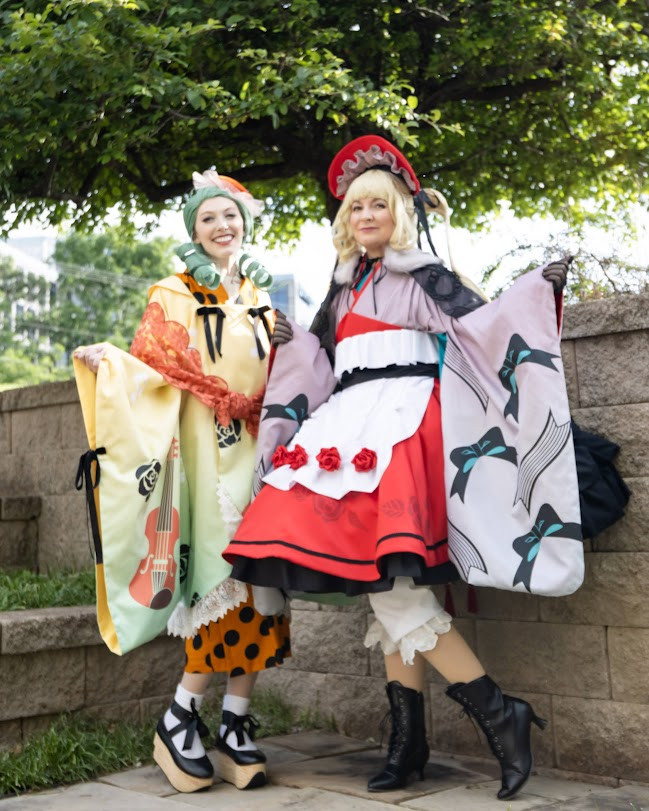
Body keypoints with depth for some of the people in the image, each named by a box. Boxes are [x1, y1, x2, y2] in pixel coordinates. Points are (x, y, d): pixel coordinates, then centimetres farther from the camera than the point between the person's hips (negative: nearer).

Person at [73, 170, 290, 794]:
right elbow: (155, 371, 0)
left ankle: (236, 721, 6)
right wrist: (108, 363, -17)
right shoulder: (174, 297, 8)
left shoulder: (267, 293, 19)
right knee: (226, 572, -12)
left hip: (262, 444, 4)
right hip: (207, 446, -4)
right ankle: (181, 714, 2)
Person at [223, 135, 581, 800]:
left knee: (388, 580, -18)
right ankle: (407, 739, 8)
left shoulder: (422, 273, 5)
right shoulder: (344, 286, 22)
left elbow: (481, 320, -8)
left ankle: (497, 712, -10)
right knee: (384, 585, 3)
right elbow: (324, 367, 27)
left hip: (403, 420, -6)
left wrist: (537, 290, -20)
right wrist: (292, 341, 14)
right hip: (351, 427, 6)